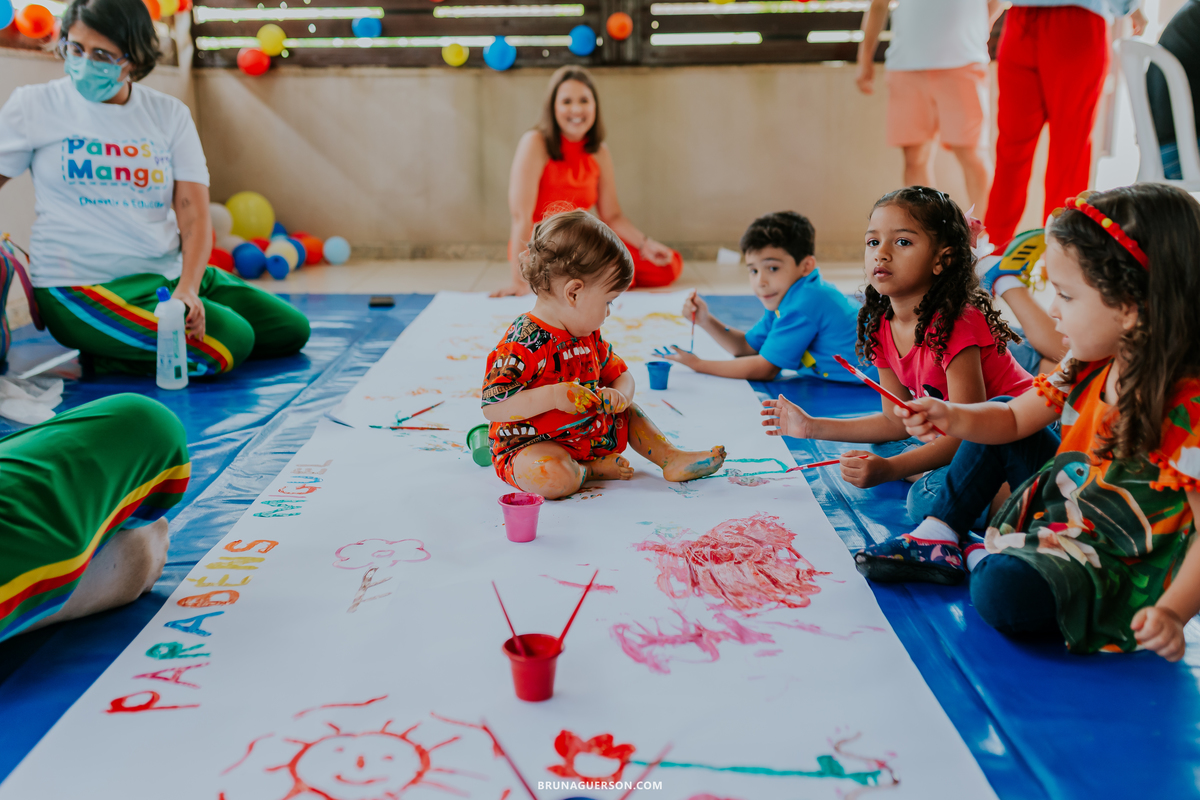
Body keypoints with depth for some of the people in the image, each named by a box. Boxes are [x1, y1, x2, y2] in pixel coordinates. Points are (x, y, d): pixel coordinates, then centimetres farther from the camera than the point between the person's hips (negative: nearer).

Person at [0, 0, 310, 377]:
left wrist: (187, 288, -20)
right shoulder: (34, 105, 0)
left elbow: (194, 215, -4)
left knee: (290, 330, 6)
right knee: (228, 344, -25)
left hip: (171, 273, 6)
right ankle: (95, 360, -3)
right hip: (83, 285, -6)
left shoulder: (169, 114, 5)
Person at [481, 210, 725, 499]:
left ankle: (671, 457, 22)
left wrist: (620, 395, -11)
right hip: (530, 445, -8)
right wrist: (552, 396, -36)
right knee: (552, 476, -37)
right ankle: (591, 469, -10)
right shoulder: (523, 344, -25)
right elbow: (493, 407, -29)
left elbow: (621, 375, 15)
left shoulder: (588, 335, 6)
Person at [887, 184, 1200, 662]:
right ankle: (938, 537, 12)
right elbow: (1012, 419, 8)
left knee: (1004, 590, -33)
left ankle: (983, 557, 1)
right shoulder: (1090, 367, -3)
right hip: (1062, 506, 8)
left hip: (1112, 564, -8)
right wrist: (952, 417, -12)